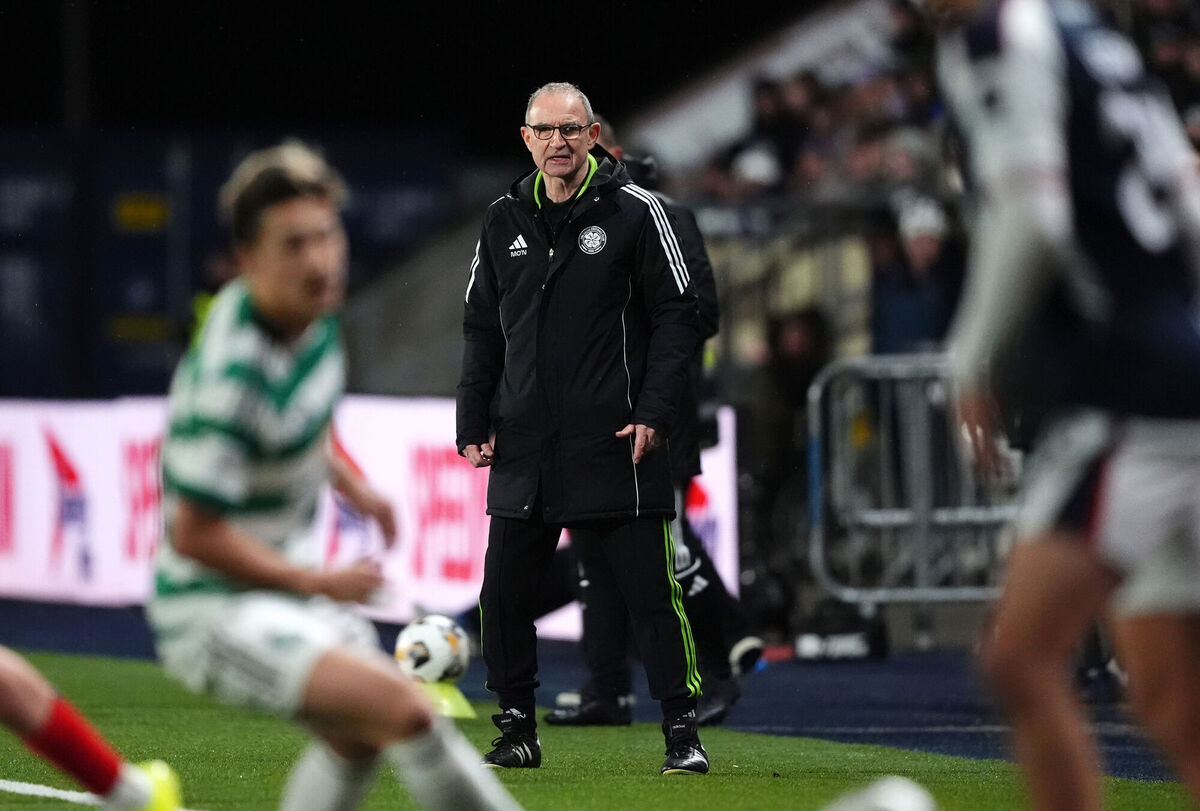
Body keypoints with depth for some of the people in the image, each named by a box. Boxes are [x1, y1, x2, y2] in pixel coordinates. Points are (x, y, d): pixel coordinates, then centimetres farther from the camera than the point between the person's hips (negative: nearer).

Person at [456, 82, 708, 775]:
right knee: (505, 595, 3)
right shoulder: (505, 222, 11)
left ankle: (683, 732, 5)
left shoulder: (636, 212, -1)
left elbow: (676, 316, -2)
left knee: (650, 592, -3)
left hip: (617, 445, -4)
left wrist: (653, 413, -11)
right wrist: (476, 424, 8)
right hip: (523, 451, 4)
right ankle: (518, 730, 16)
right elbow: (482, 328, 18)